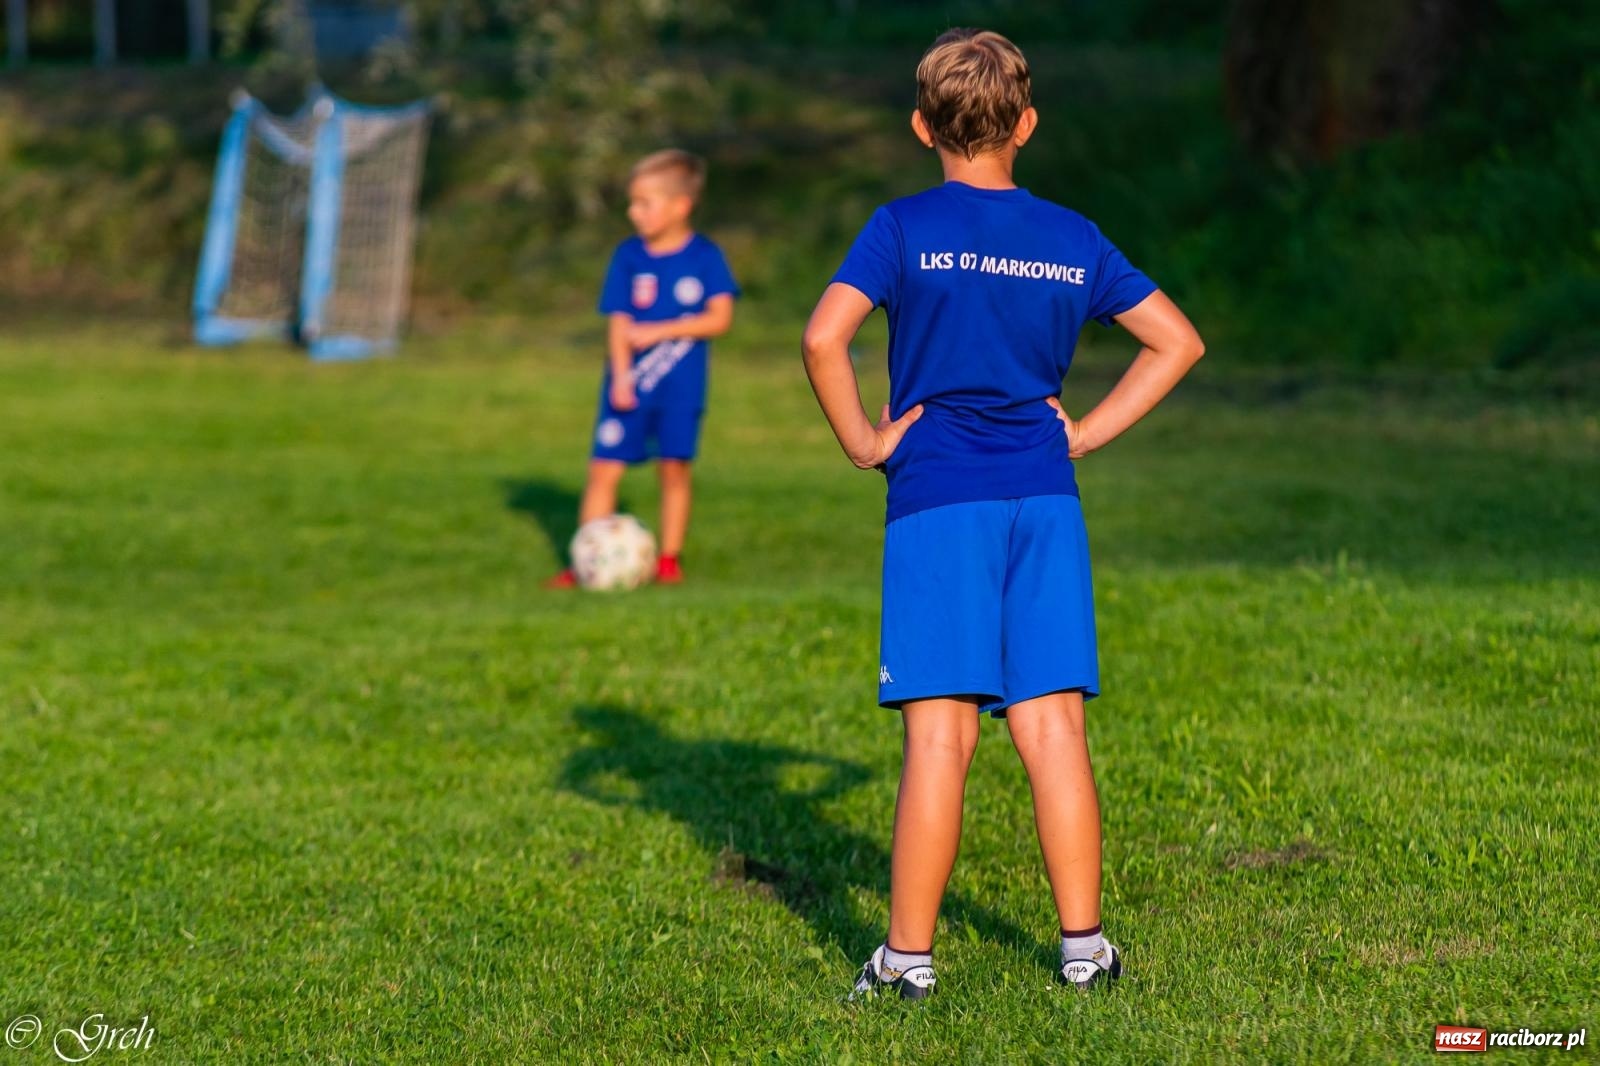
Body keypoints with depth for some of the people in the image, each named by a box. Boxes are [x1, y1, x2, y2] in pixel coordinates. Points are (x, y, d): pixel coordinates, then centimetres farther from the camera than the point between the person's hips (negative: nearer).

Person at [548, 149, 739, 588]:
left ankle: (669, 558, 17)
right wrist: (621, 375, -14)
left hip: (681, 386, -1)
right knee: (604, 468, -3)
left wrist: (658, 331, -13)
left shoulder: (705, 256, -3)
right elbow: (618, 321, -2)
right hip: (628, 386, 1)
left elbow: (719, 317, -8)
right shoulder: (628, 256, 2)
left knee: (675, 469, 4)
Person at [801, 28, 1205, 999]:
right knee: (1053, 725, 4)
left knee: (939, 734, -3)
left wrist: (863, 441, -4)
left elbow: (824, 338, -16)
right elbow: (1178, 341, 13)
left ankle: (910, 956, 2)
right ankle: (1083, 944, 6)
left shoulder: (905, 228, -3)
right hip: (1046, 500, 3)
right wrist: (1089, 434, 13)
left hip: (937, 498, -3)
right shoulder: (1073, 238, 8)